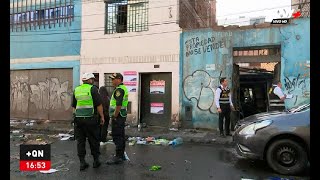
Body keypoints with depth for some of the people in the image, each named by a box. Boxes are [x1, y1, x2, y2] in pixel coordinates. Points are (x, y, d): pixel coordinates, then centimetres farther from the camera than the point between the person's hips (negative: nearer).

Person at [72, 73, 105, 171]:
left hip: (78, 118, 5)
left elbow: (74, 106, 18)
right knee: (93, 140, 7)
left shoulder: (76, 90, 11)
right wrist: (102, 116, -1)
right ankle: (96, 160, 16)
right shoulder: (93, 88, -7)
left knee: (80, 140, 9)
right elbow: (99, 104, -9)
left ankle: (82, 162, 11)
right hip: (90, 118, -5)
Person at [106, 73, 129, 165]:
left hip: (118, 116, -11)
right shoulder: (124, 88, 17)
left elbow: (118, 105, -25)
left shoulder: (119, 89, -16)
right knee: (121, 136, 15)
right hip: (122, 115, 11)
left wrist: (114, 116, -18)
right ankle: (121, 155, 24)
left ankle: (118, 157, -1)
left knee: (117, 137, -6)